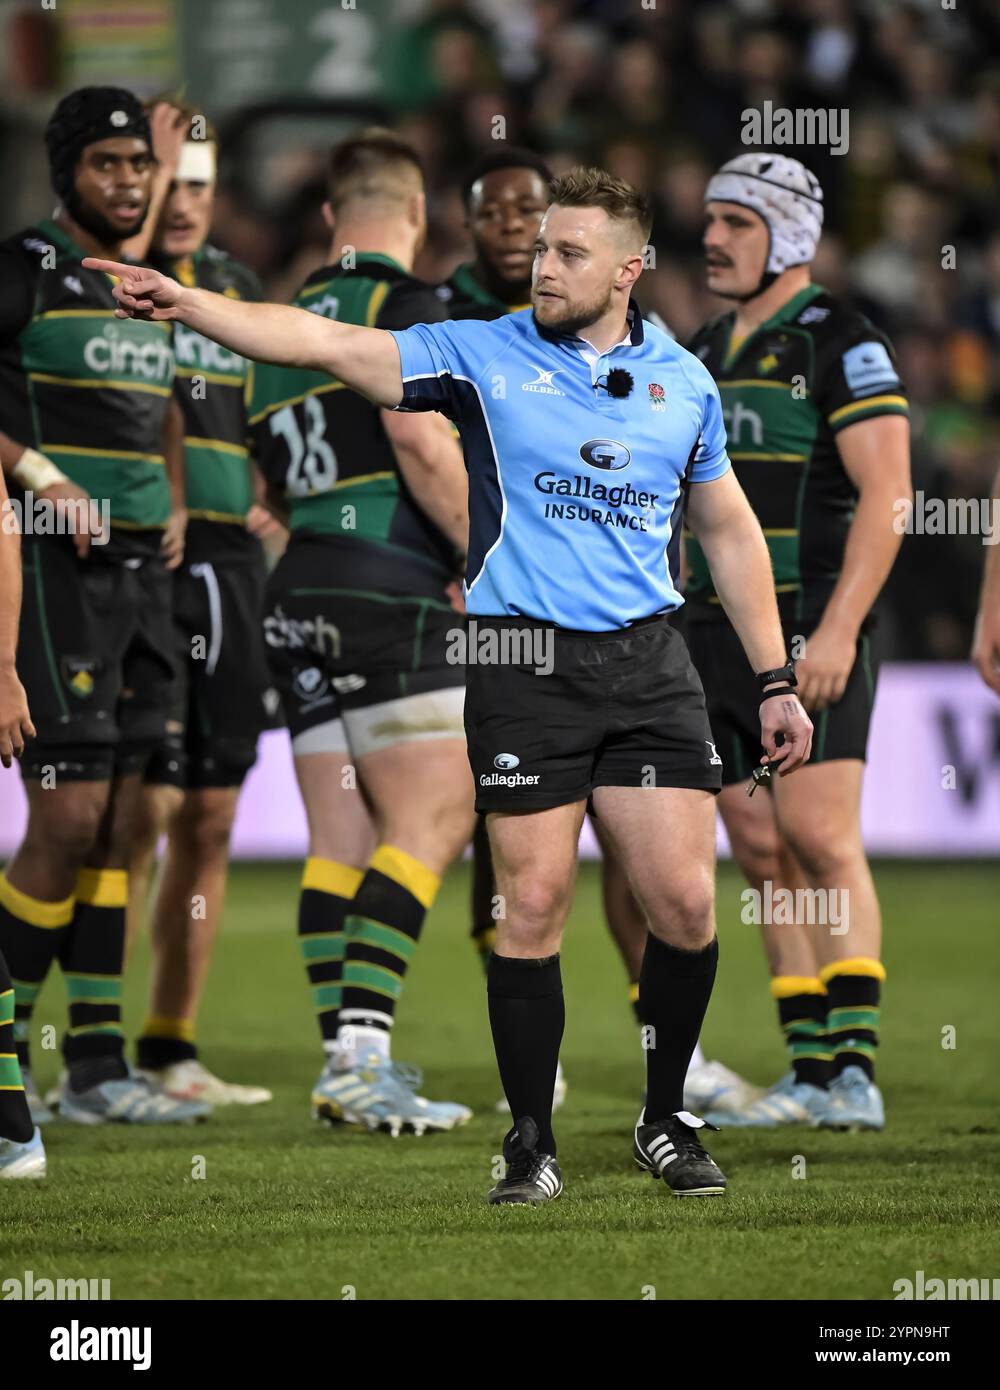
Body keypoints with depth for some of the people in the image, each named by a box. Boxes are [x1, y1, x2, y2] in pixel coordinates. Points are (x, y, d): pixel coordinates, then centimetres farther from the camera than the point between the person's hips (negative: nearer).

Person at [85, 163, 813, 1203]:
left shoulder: (683, 381, 10)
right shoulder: (484, 357, 1)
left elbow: (729, 533, 18)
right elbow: (323, 343, -8)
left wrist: (775, 680, 14)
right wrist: (184, 305, -20)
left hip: (650, 666, 2)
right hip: (524, 666, -2)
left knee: (682, 900, -3)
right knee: (532, 903, -2)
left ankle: (665, 1120, 17)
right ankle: (530, 1140, 9)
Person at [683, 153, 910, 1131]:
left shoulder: (841, 344, -7)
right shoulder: (703, 353, 16)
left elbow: (885, 492, -13)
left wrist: (838, 628, -21)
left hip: (812, 633, -7)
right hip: (717, 634, 7)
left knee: (821, 840, -14)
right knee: (763, 858, 4)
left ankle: (854, 1069, -16)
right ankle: (811, 1075, 6)